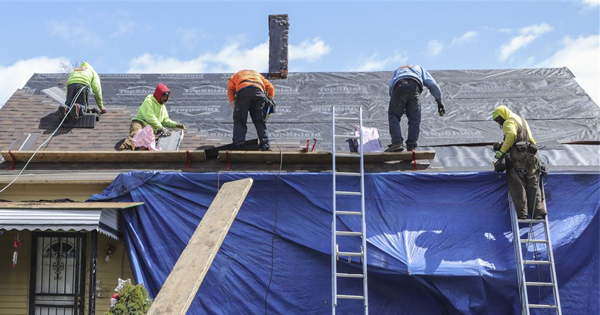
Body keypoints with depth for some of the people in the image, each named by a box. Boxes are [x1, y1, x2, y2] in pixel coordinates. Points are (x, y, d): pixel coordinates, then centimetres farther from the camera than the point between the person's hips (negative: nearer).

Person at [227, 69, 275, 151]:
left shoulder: (234, 77, 37)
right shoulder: (257, 74, 43)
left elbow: (230, 91, 17)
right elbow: (270, 87, 28)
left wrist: (236, 109, 10)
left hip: (243, 91, -2)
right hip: (259, 91, 2)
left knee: (239, 121, 3)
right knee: (259, 121, 10)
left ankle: (237, 146, -11)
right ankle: (265, 146, 0)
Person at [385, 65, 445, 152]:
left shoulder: (397, 70, 43)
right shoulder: (420, 69, 41)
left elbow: (391, 87, 23)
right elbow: (432, 84, 24)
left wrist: (397, 105, 26)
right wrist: (439, 101, 24)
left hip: (399, 87, 0)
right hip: (414, 87, 0)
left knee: (394, 116, 8)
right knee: (414, 119, 8)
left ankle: (397, 142, -10)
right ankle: (411, 147, -2)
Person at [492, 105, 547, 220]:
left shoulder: (509, 122, 0)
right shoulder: (523, 121, 28)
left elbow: (511, 134, -21)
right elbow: (532, 140, 27)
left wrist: (502, 151, -20)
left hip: (517, 157, -8)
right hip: (531, 157, 8)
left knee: (518, 186, -7)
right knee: (533, 185, 6)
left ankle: (521, 213, -13)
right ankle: (538, 212, -2)